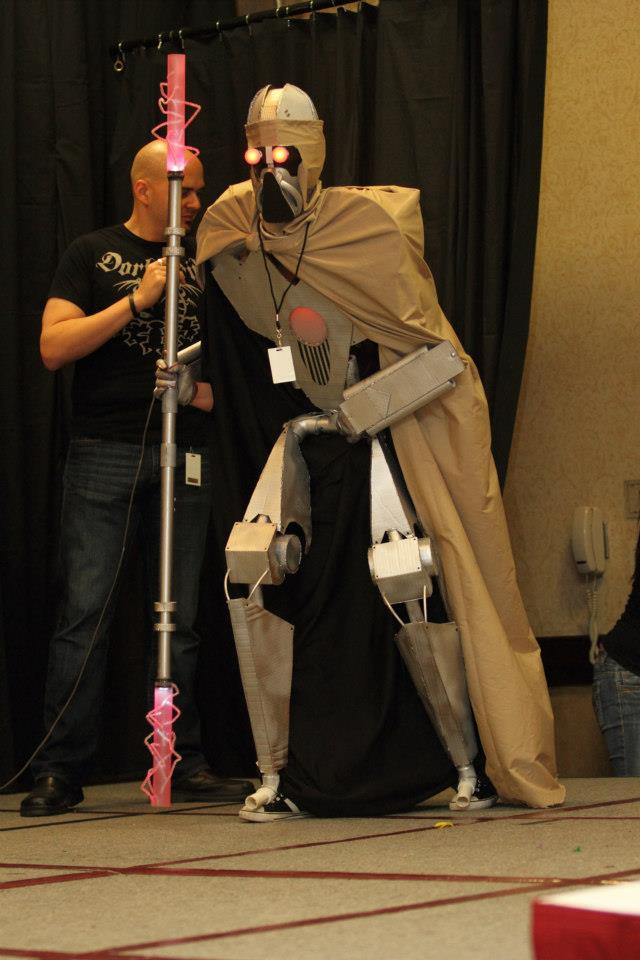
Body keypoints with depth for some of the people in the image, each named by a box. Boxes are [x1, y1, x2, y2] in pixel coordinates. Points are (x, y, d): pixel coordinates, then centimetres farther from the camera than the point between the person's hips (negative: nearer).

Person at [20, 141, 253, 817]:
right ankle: (60, 772, -4)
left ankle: (184, 763, 8)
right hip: (104, 451, -4)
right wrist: (138, 300, -11)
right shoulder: (93, 254, 7)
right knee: (85, 613, -7)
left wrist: (208, 386, 3)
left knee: (180, 616, 3)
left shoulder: (201, 265, 19)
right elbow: (53, 347, -5)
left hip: (184, 452, 4)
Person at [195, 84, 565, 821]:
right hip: (292, 443, 4)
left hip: (375, 438, -4)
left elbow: (439, 354, -12)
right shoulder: (231, 239, 0)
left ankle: (470, 765, 5)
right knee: (250, 573, -13)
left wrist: (355, 410, -17)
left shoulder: (372, 226, -13)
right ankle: (276, 776, -3)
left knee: (406, 588, -13)